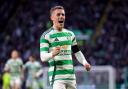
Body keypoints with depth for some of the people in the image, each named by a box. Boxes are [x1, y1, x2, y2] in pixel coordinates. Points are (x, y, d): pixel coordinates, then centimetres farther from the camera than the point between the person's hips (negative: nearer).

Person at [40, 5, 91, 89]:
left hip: (71, 75, 6)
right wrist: (52, 54, -33)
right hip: (57, 76, -6)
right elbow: (43, 57, -12)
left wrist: (85, 62, 6)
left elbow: (77, 52, 24)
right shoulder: (46, 35, -4)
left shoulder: (70, 34, 16)